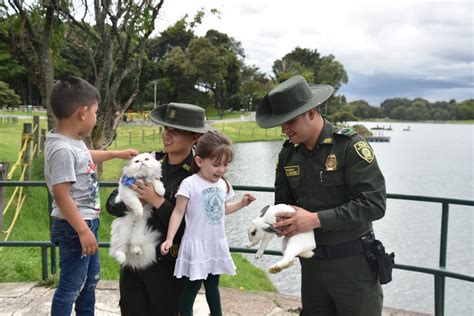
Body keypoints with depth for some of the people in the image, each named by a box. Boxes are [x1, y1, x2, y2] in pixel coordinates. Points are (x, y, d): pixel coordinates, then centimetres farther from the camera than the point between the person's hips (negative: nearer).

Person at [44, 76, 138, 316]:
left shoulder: (74, 141, 4)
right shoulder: (62, 150, -26)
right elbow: (61, 196, -28)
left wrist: (118, 154, 34)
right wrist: (82, 231, -26)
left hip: (87, 221, 10)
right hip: (74, 227, -10)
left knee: (90, 277, 24)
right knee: (71, 286, 1)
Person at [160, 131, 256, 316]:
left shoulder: (223, 184, 4)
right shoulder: (190, 184, -16)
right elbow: (178, 213, -14)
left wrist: (242, 203, 10)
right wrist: (169, 239, -20)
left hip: (216, 245, 6)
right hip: (197, 246, -6)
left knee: (213, 286, 21)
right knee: (191, 288, 4)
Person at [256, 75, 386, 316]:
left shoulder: (350, 146, -15)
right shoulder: (288, 154, 3)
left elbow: (373, 203, -21)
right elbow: (284, 202, 12)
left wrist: (316, 220, -24)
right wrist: (282, 222, -12)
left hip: (353, 263, -5)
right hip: (311, 262, 5)